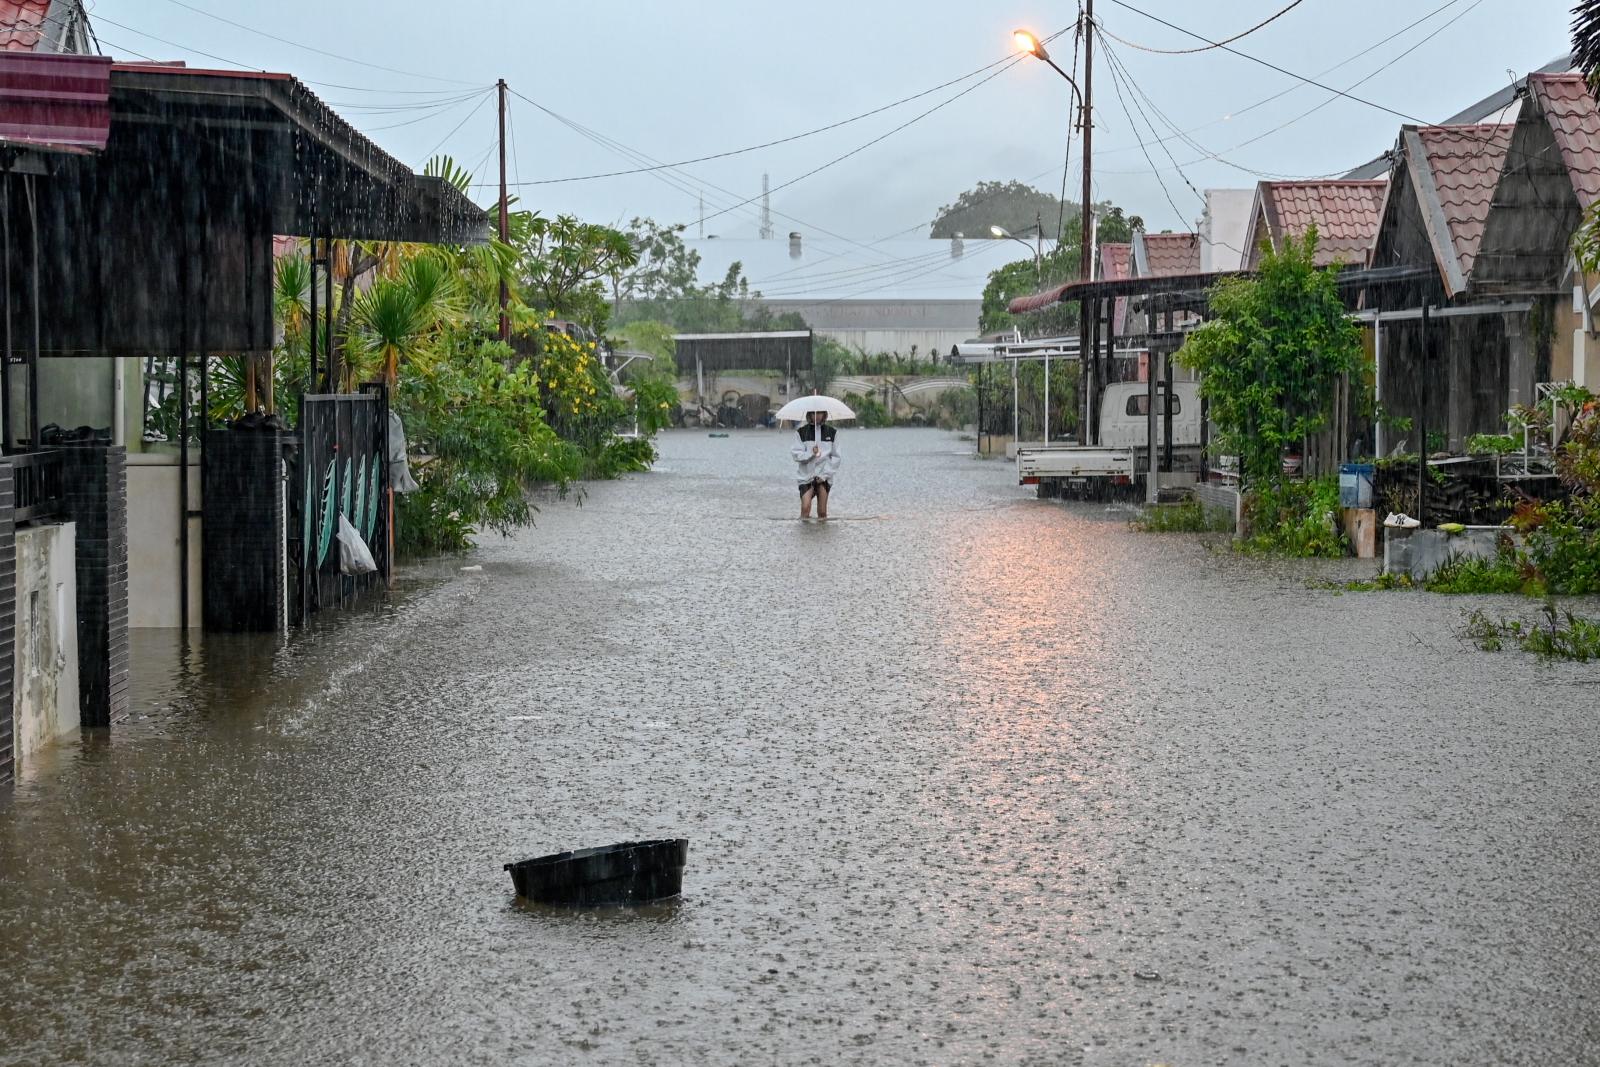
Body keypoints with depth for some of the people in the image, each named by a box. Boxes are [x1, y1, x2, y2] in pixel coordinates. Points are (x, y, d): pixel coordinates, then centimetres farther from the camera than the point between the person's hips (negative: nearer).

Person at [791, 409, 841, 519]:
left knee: (822, 512, -3)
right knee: (805, 507, -17)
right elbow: (796, 454, -1)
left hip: (824, 477, 1)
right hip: (806, 476, -1)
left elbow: (836, 457, 7)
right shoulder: (801, 432, 4)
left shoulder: (832, 432, 7)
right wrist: (811, 453, -18)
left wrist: (825, 475, -4)